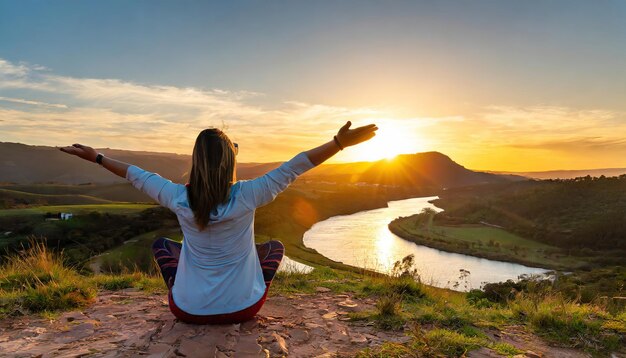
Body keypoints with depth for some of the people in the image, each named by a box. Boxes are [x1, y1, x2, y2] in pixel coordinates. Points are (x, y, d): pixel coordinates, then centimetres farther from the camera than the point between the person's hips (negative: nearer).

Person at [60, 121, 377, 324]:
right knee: (275, 246, 23)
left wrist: (96, 157, 18)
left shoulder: (179, 199, -12)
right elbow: (293, 168, -17)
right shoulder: (247, 196, -19)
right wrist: (341, 141, -14)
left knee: (161, 244, 25)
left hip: (189, 311, 2)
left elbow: (138, 177, 3)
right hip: (243, 309, -1)